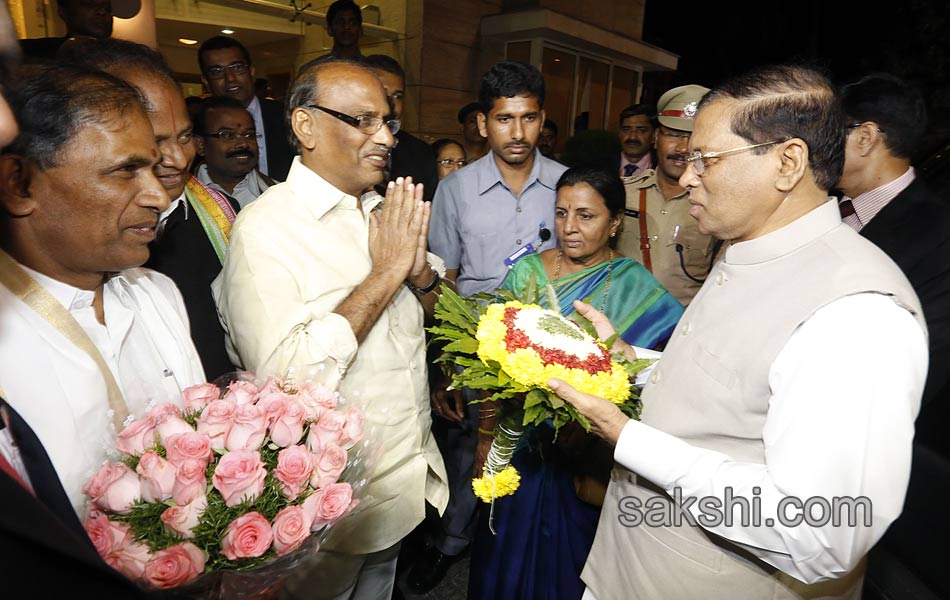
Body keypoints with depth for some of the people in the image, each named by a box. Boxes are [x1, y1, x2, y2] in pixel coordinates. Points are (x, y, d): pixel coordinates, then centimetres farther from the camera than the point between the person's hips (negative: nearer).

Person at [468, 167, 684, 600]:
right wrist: (485, 435, 0)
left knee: (569, 560, 19)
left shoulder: (638, 289, -11)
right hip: (519, 443, 2)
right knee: (509, 552, 20)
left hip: (586, 458, -1)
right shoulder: (526, 271, -5)